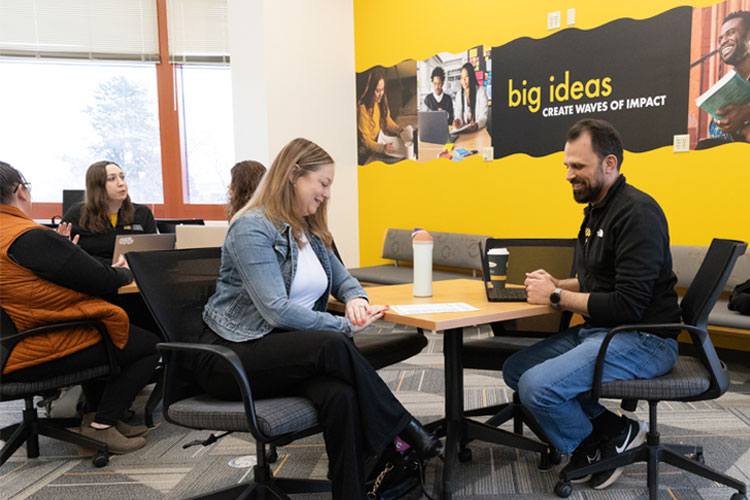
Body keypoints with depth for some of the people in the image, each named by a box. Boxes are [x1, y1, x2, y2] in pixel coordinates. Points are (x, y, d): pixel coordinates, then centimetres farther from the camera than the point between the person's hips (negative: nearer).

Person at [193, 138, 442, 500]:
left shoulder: (309, 231, 13)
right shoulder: (252, 228, -13)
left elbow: (342, 278, 23)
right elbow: (277, 311, -21)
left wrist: (356, 298, -2)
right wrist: (346, 326, -20)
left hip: (288, 350, 6)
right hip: (231, 355, -6)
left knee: (341, 395, -29)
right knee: (334, 347, -31)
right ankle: (404, 433, -14)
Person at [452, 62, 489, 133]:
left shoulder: (481, 91, -1)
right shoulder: (459, 93, 12)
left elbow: (483, 116, -10)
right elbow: (458, 113, 4)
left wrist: (476, 125, -33)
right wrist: (457, 121, -22)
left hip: (479, 129, -3)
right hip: (463, 131, 3)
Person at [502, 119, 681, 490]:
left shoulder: (637, 213, -18)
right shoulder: (597, 209, 13)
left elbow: (627, 306, -25)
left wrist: (557, 297, -16)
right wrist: (557, 284, 5)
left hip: (642, 339, -10)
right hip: (597, 330, 10)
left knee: (537, 386, -25)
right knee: (515, 369, 3)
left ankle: (593, 453, 6)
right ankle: (615, 430, 5)